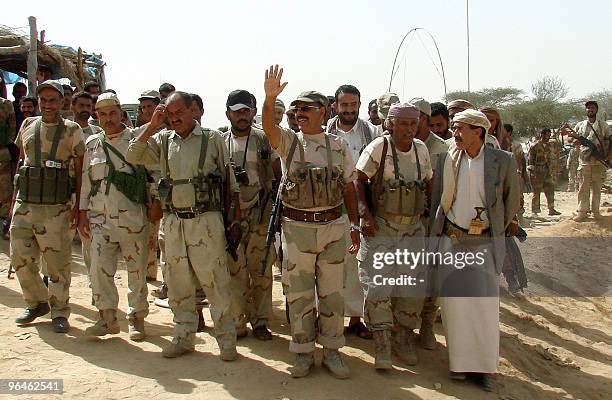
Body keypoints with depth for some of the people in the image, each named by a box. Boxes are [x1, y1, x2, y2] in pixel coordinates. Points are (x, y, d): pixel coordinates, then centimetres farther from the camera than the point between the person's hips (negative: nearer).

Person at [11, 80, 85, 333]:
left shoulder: (72, 130, 1)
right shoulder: (28, 126, 13)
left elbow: (81, 171, 0)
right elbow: (21, 162, 20)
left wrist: (78, 206, -8)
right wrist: (15, 198, 15)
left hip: (56, 208, -4)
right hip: (24, 206, 4)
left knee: (57, 263, -1)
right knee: (20, 259, 8)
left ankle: (59, 312, 13)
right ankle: (36, 303, 28)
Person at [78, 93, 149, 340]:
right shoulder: (92, 144, 12)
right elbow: (86, 180, 15)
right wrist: (82, 213, 11)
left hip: (132, 216, -3)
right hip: (100, 217, 3)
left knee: (136, 268, 4)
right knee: (99, 267, -3)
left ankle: (136, 317, 17)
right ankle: (107, 317, 12)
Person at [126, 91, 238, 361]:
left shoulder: (213, 139, 1)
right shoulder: (163, 140, 9)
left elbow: (229, 178, 4)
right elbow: (132, 157, -1)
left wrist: (234, 214, 1)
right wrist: (152, 126, -5)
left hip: (205, 220, -4)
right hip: (173, 220, 4)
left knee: (214, 281, -2)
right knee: (178, 283, 12)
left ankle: (226, 338, 10)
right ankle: (184, 337, 25)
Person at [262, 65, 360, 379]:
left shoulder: (338, 145, 4)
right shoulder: (288, 141, 1)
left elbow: (348, 186, 9)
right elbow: (268, 126, -21)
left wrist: (354, 225, 6)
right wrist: (270, 98, -38)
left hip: (333, 226, 1)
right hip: (297, 227, -1)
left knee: (331, 292, 10)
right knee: (298, 293, 8)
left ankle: (331, 350, 26)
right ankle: (303, 353, 23)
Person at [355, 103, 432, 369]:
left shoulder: (421, 149, 4)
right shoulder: (379, 147, -11)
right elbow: (359, 180, -9)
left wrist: (427, 211, 8)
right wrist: (365, 213, -19)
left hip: (413, 228, 5)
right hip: (380, 227, -4)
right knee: (378, 284, -6)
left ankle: (404, 337, 25)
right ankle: (381, 346, 5)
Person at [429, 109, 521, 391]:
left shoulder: (503, 161, -4)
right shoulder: (447, 160, 1)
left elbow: (512, 199, 9)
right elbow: (435, 198, 9)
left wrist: (498, 229, 13)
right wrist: (433, 235, 8)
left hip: (484, 242, -2)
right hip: (450, 240, 2)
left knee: (485, 304, 1)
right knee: (454, 302, 4)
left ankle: (484, 366, 15)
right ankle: (461, 361, 18)